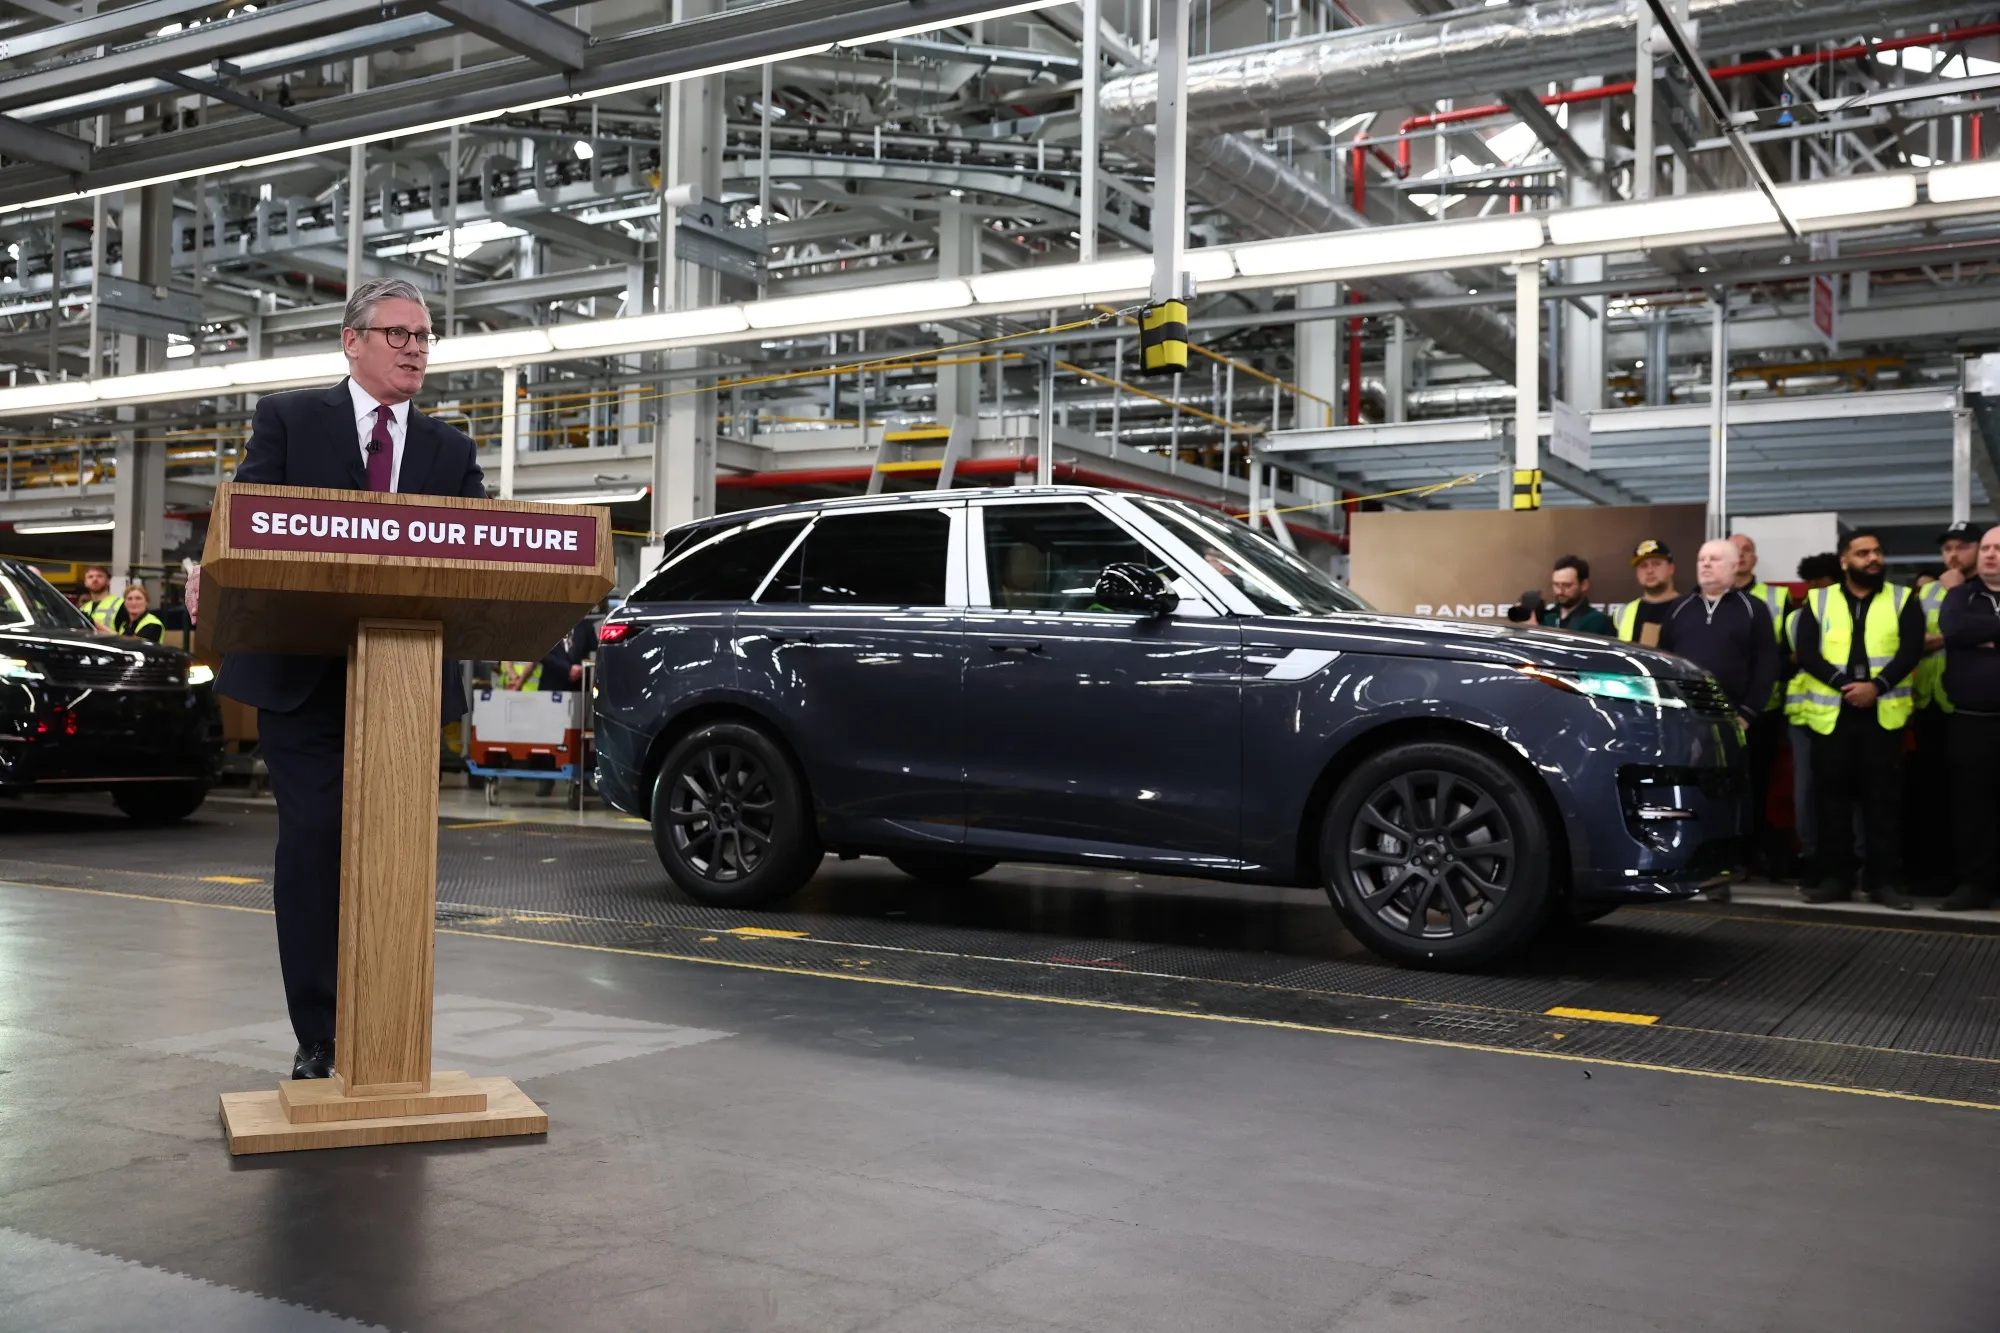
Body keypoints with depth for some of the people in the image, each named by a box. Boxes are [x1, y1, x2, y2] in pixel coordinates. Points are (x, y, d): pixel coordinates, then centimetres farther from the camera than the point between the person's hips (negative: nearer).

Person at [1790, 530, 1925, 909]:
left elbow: (1910, 650, -4)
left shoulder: (1903, 599, 7)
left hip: (1883, 714, -1)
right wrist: (1843, 683, -16)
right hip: (1831, 714, 1)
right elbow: (1807, 653, -2)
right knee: (1833, 798, 4)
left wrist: (1876, 685, -17)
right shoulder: (1818, 601, 8)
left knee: (1882, 799, 1)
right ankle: (1835, 878, 10)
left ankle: (1885, 879, 6)